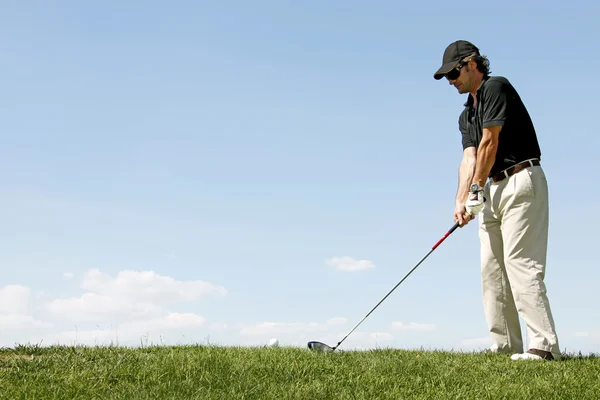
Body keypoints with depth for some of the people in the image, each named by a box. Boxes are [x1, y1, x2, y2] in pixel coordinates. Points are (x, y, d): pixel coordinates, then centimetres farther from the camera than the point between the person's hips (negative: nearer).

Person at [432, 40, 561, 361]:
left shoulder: (496, 87, -6)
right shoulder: (466, 115, 20)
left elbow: (489, 143, -11)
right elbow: (469, 158, 7)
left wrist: (477, 189, -6)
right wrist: (461, 200, -8)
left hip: (521, 181, -9)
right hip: (493, 189, 10)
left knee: (520, 262, -17)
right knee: (492, 267, 5)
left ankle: (544, 345, -18)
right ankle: (505, 347, 7)